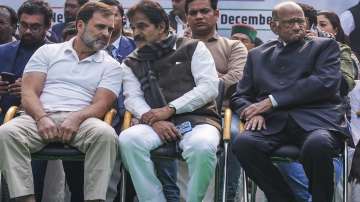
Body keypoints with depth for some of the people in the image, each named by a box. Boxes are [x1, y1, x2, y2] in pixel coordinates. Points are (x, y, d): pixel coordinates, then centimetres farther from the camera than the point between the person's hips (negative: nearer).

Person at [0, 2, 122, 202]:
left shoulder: (111, 66, 15)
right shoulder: (48, 52, 16)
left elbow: (101, 105, 2)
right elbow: (28, 93, 6)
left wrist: (76, 118, -20)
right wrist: (42, 118, -15)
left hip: (81, 120, 0)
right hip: (41, 117, 0)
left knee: (105, 134, -35)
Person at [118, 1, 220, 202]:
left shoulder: (192, 48, 10)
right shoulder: (132, 63, 19)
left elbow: (209, 87, -2)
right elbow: (133, 98, 5)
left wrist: (169, 109, -12)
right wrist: (155, 121, -16)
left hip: (197, 118, -3)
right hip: (158, 125, 3)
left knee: (202, 146, -38)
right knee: (128, 139, -30)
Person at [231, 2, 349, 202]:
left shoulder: (325, 46, 15)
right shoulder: (257, 54, 25)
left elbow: (326, 83, -3)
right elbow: (239, 97, 21)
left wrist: (272, 101, -9)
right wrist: (254, 112, -5)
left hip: (316, 119, -2)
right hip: (273, 123, 3)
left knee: (317, 145, -37)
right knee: (244, 144, -30)